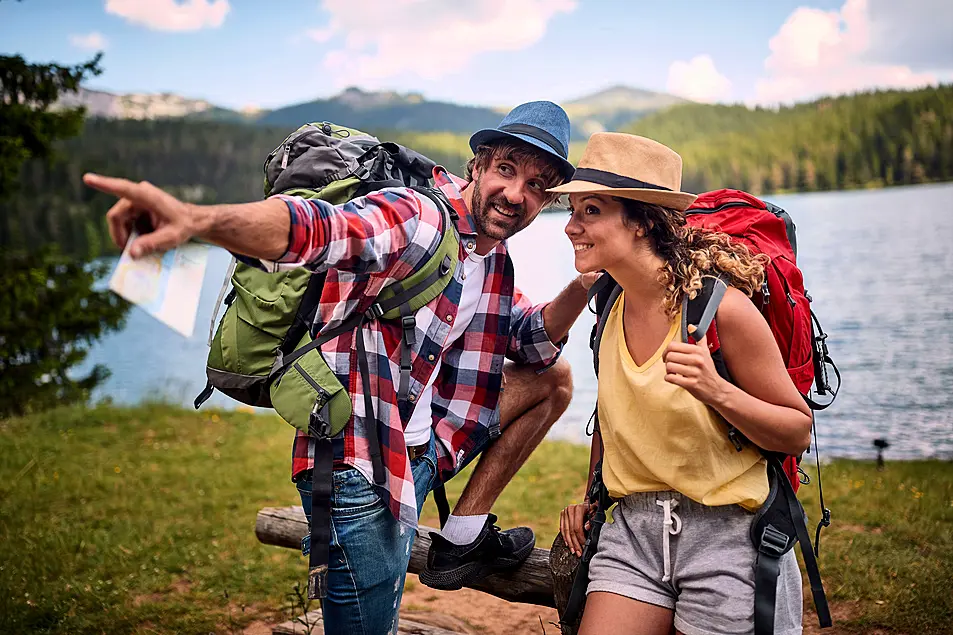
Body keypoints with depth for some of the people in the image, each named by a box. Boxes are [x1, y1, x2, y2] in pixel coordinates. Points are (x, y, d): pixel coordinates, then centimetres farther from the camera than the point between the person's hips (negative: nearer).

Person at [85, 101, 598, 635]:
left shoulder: (494, 261, 9)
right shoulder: (415, 218, -19)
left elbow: (536, 343, 18)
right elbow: (312, 228, -37)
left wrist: (588, 281, -1)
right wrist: (195, 219, -57)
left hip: (418, 451, 9)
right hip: (359, 466, -8)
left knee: (553, 379, 15)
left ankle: (463, 536, 16)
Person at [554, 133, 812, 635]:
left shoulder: (721, 306, -17)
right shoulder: (612, 307, 2)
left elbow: (798, 433, -11)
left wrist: (716, 391, -27)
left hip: (727, 535, -4)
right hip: (633, 528, 5)